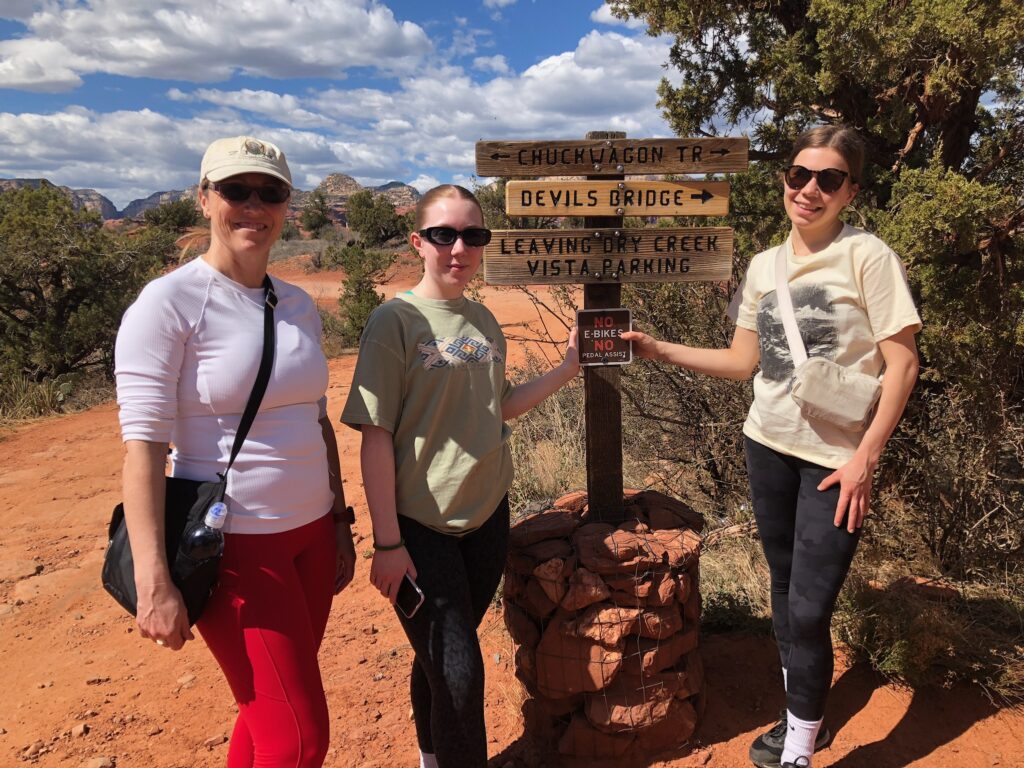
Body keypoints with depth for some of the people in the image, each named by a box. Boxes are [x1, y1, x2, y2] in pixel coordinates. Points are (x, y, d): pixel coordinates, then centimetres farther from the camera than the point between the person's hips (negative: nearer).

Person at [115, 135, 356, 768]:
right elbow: (143, 444, -15)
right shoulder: (170, 303, -11)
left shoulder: (299, 305, 8)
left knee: (271, 716, 18)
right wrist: (154, 583, -18)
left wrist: (340, 522, 15)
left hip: (310, 534, 6)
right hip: (234, 547, -6)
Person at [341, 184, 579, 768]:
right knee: (458, 674, 0)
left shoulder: (485, 321, 6)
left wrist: (568, 368, 6)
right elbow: (376, 436, -13)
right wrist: (387, 542, -14)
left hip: (487, 517, 5)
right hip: (421, 528, -5)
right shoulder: (396, 321, -12)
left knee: (441, 661, 20)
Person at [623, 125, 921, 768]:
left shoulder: (867, 256, -10)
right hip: (769, 446, 6)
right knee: (785, 589, 18)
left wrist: (866, 457, -15)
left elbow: (902, 362, -11)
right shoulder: (764, 265, 5)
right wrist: (660, 350, 0)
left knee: (808, 610, -4)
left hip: (836, 460, -5)